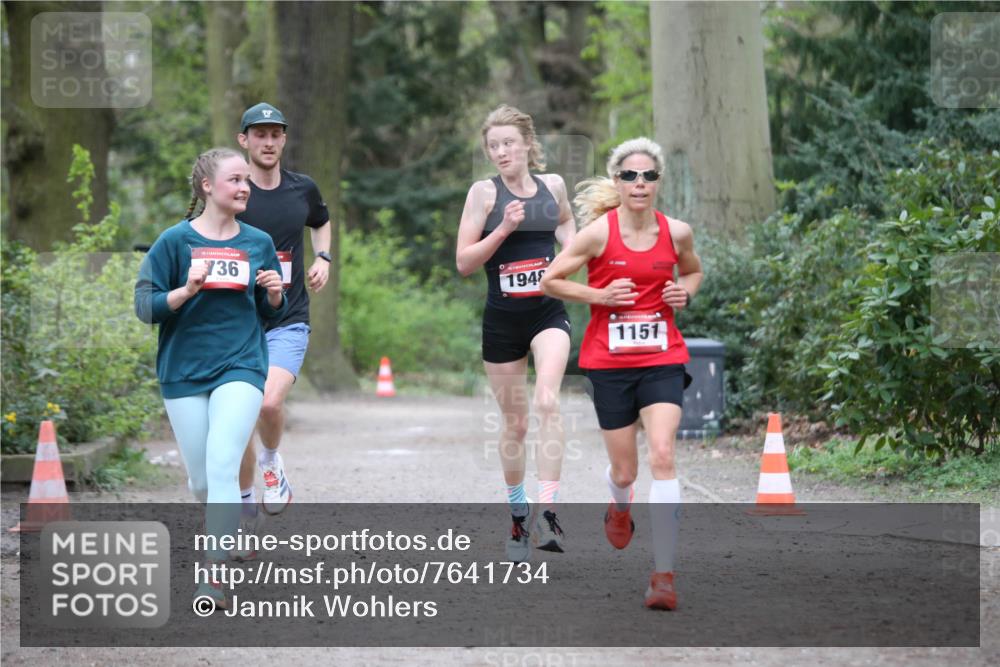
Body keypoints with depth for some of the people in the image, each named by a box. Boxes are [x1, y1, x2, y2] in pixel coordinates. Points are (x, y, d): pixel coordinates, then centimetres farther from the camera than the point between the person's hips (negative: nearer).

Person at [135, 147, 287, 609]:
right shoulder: (175, 240, -2)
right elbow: (145, 306, -5)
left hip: (241, 367, 0)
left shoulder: (259, 243, 5)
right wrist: (187, 290, -21)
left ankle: (216, 577, -18)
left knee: (222, 467, -17)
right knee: (201, 480, 7)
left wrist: (275, 294, -6)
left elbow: (271, 313, 16)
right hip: (183, 372, 1)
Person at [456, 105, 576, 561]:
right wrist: (504, 229, -19)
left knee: (547, 401, -23)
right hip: (502, 318, 0)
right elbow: (463, 262, -7)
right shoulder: (484, 193, -3)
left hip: (548, 313, 0)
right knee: (514, 423, 9)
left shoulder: (553, 186, 5)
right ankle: (518, 516, 27)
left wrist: (572, 245, 6)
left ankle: (548, 510, -28)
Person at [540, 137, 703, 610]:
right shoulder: (599, 231, -7)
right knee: (624, 469, 7)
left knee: (662, 455, -17)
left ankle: (664, 575, -16)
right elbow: (550, 281, -1)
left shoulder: (677, 232, 1)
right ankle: (620, 508, 48)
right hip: (609, 362, -1)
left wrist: (685, 293, 0)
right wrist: (599, 295, -13)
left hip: (662, 360, 1)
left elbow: (693, 271, 22)